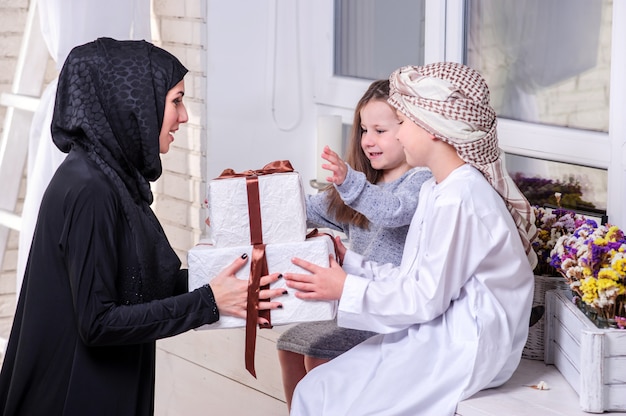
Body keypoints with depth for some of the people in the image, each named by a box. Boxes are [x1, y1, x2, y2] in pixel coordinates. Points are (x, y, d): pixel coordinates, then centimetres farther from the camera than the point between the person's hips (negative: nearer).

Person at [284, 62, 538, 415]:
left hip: (461, 350, -10)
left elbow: (427, 298, -19)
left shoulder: (458, 200, -20)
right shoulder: (436, 190, 13)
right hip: (433, 336, 10)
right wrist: (349, 263, 9)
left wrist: (346, 290, -13)